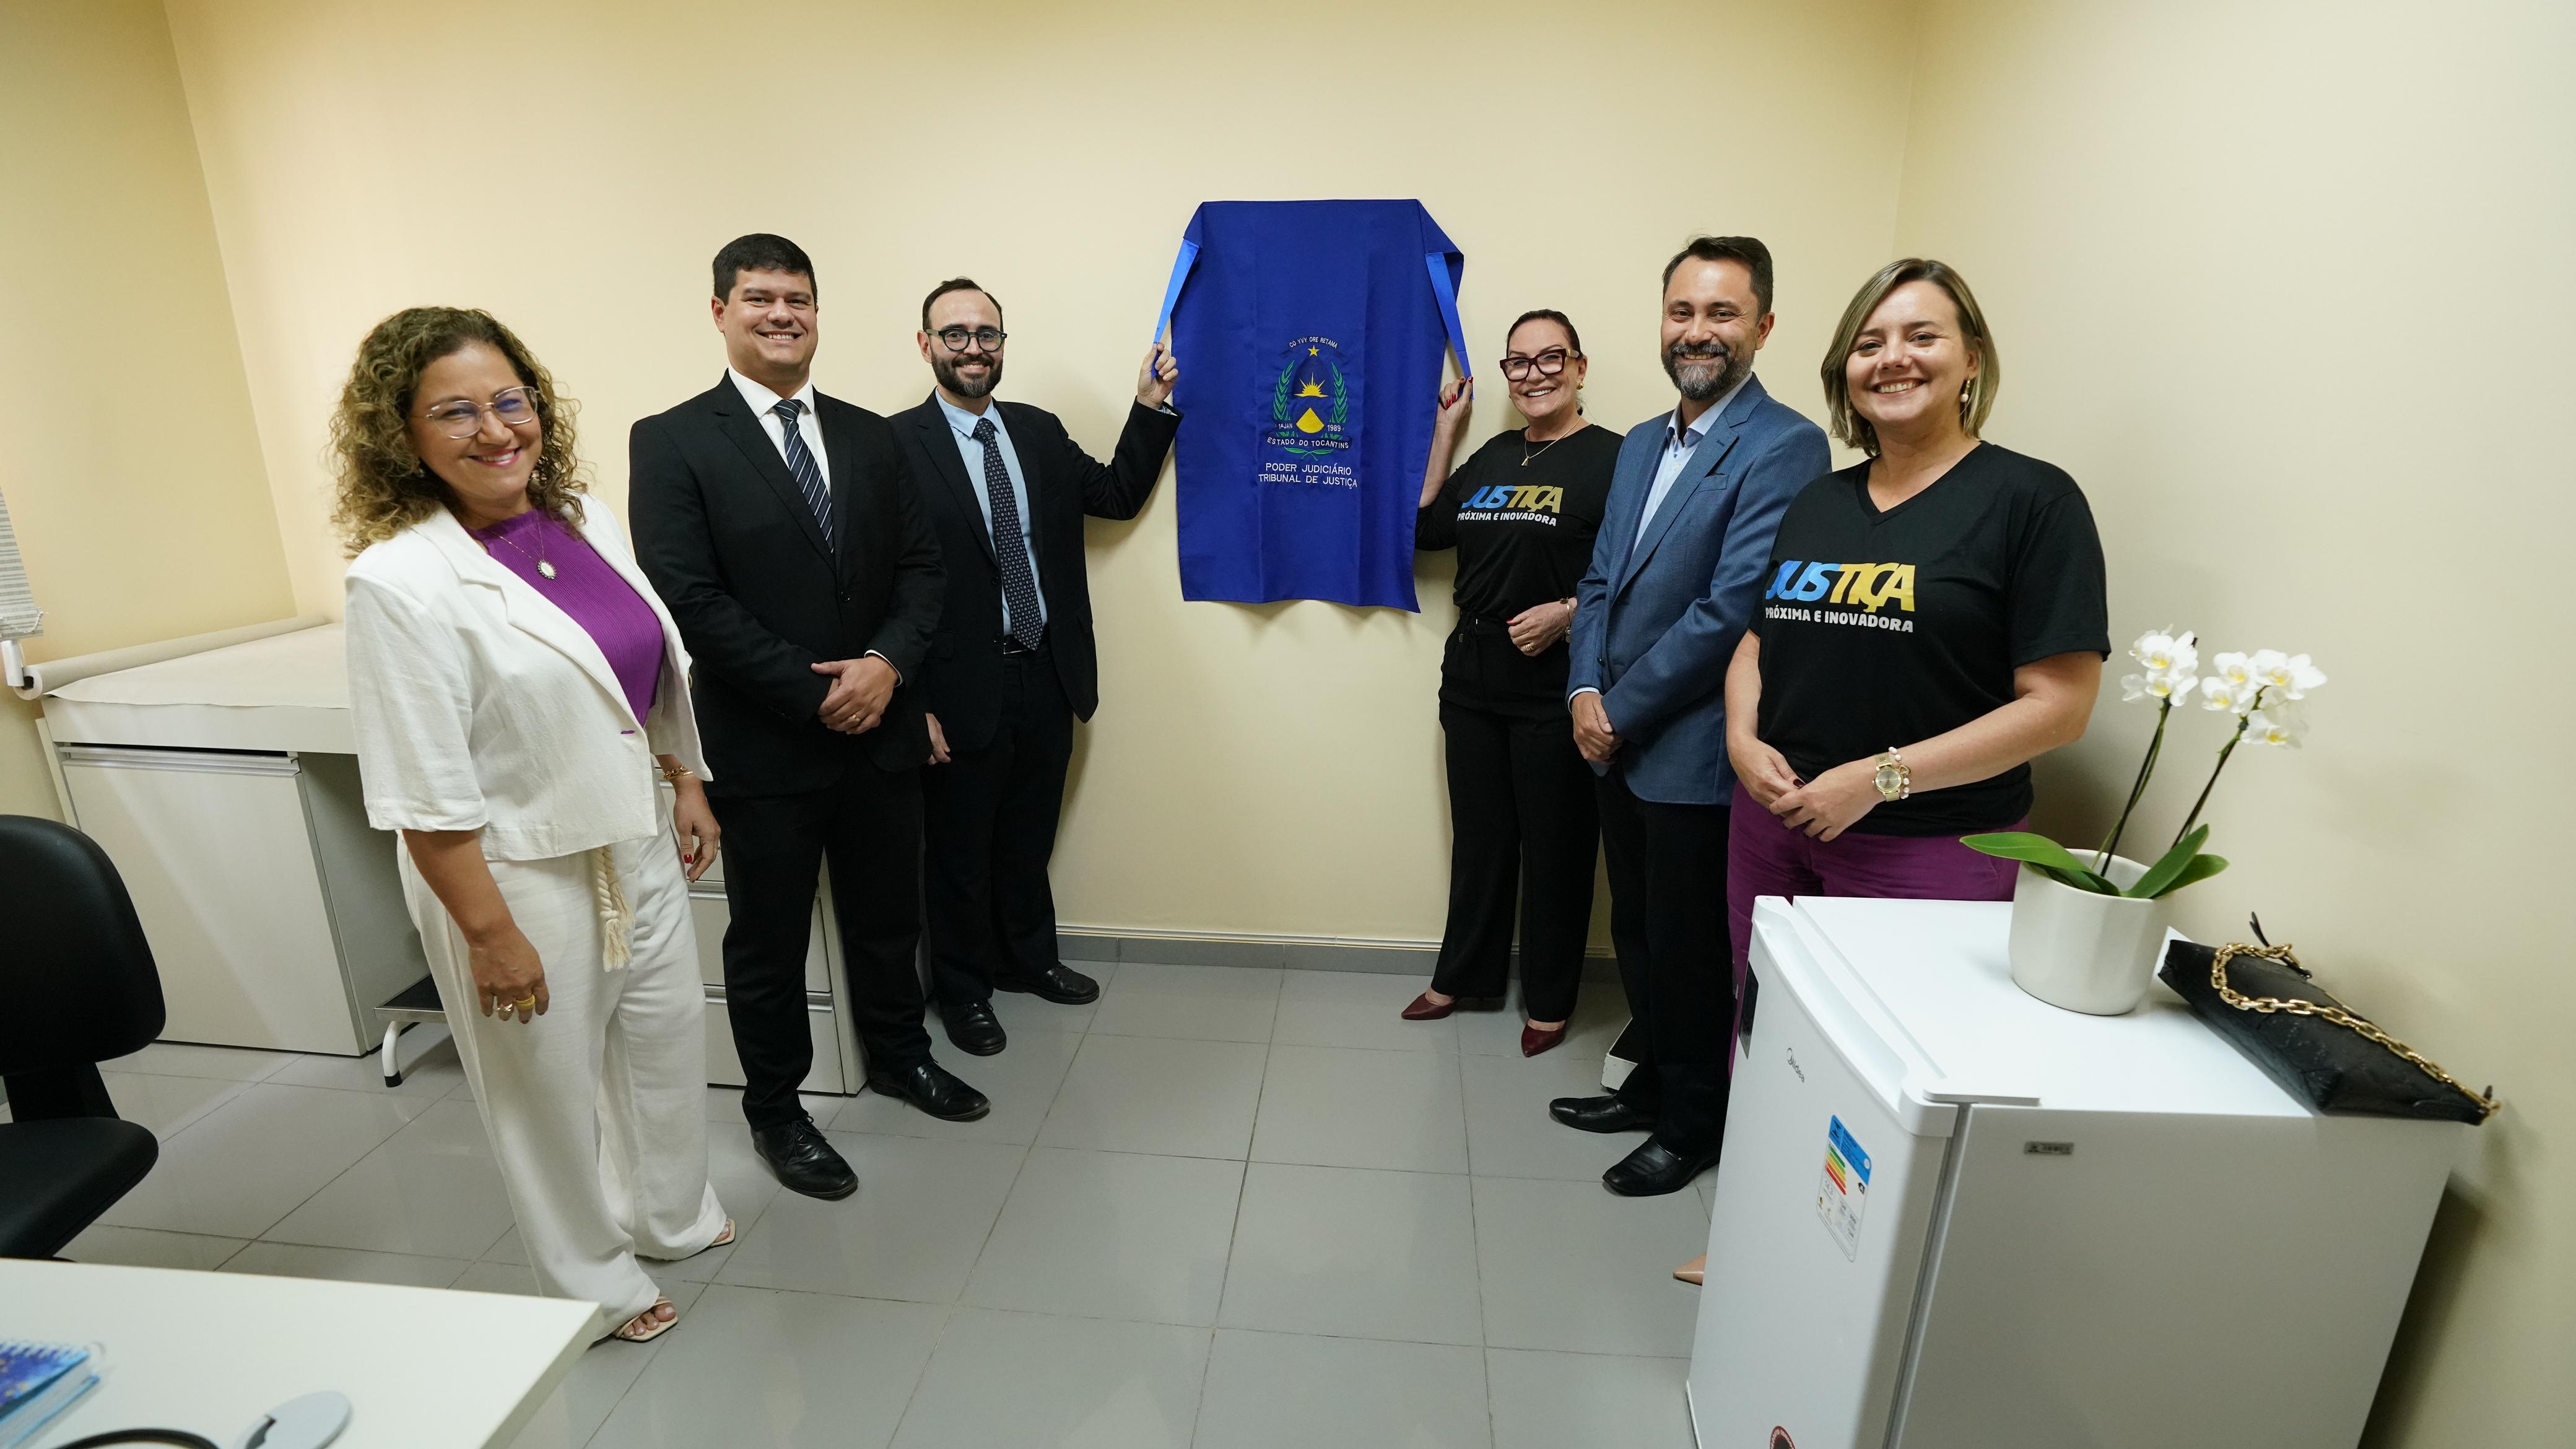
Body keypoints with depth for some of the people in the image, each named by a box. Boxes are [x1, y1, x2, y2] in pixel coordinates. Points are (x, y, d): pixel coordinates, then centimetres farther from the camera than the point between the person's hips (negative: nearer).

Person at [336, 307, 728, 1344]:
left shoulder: (586, 519, 0)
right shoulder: (400, 582, -20)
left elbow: (658, 671, 11)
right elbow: (427, 798, -19)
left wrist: (687, 783, 13)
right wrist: (491, 933, -17)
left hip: (638, 844, 6)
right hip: (523, 876, -6)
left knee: (668, 1039, 22)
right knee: (553, 1083, 15)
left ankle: (671, 1215, 49)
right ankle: (594, 1285, 40)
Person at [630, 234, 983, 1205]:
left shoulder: (869, 436, 8)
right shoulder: (672, 442, -6)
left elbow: (918, 564, 4)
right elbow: (690, 600, -14)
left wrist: (889, 663, -13)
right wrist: (817, 693, -17)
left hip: (881, 727, 4)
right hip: (765, 747, -4)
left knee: (888, 916, 19)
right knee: (769, 941, 13)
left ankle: (897, 1056, 43)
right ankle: (775, 1109, 34)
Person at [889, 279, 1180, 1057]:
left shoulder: (1040, 431, 8)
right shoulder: (896, 444, -11)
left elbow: (1118, 496, 13)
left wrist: (1151, 409, 3)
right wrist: (913, 703, -15)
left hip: (1047, 678, 5)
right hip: (963, 690, -5)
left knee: (1029, 837, 22)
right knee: (959, 849, 13)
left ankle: (1029, 958, 44)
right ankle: (962, 988, 34)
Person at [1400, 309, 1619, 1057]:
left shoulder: (1611, 458, -8)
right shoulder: (1492, 455, 13)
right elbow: (1427, 528, 14)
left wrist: (1568, 613, -22)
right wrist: (1443, 434, 11)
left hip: (1555, 684, -6)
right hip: (1473, 676, 6)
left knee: (1554, 847, 7)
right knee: (1478, 837, 17)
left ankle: (1548, 1000, 24)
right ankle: (1463, 975, 32)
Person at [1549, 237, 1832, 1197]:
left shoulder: (1784, 449, -14)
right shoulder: (1641, 444, 12)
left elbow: (1731, 611, -20)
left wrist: (1620, 712, -15)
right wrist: (1586, 692, -4)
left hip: (1696, 755, -7)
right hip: (1618, 745, 7)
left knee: (1688, 948, 9)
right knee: (1636, 933, 19)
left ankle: (1694, 1124, 31)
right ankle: (1654, 1082, 40)